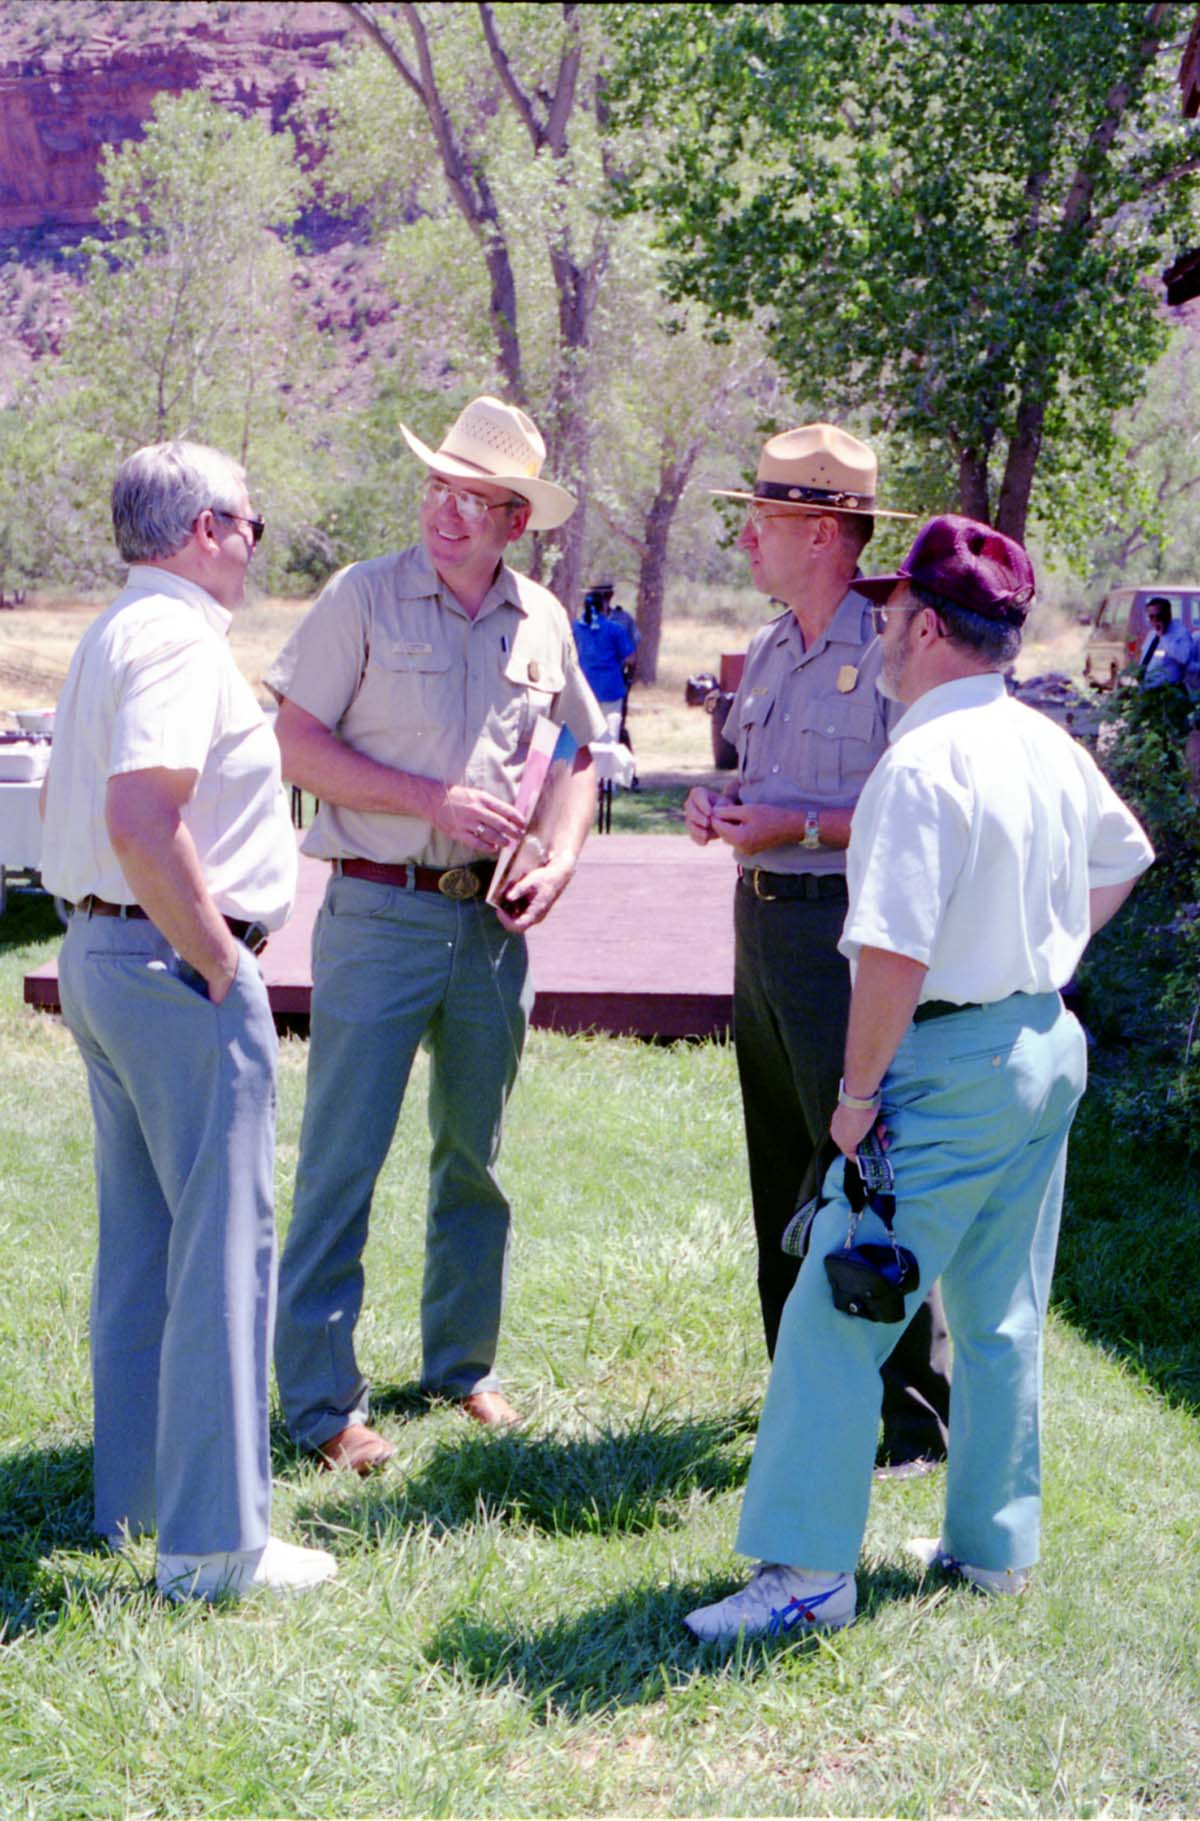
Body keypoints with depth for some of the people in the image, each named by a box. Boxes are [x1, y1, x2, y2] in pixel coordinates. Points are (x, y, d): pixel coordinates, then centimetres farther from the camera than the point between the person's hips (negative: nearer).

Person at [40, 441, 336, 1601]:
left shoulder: (111, 634, 16)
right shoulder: (180, 638, -16)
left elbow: (70, 800, 24)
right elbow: (142, 821, -28)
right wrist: (219, 962, -19)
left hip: (98, 950, 10)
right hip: (173, 967, -10)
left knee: (141, 1240, 17)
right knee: (221, 1246, -5)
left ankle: (134, 1498, 27)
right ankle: (212, 1540, -2)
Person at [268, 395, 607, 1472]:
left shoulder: (542, 621, 7)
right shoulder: (363, 598, -6)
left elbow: (576, 758, 17)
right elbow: (296, 745, -8)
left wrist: (558, 862, 0)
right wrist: (433, 801, -15)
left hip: (491, 920, 5)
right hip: (378, 915, -4)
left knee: (476, 1153, 15)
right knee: (343, 1160, -4)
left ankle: (464, 1363, 29)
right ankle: (321, 1401, 4)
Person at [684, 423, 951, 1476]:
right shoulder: (771, 650, 15)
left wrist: (797, 825, -21)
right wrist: (721, 807, 5)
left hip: (847, 928, -9)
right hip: (764, 916, 9)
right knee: (784, 1174, 14)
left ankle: (913, 1420, 2)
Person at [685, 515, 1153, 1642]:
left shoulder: (922, 765, -20)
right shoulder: (1051, 748, 7)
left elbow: (894, 956, -25)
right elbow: (1123, 858, 27)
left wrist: (857, 1094, -15)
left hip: (952, 1066, -9)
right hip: (1049, 1042, 9)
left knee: (835, 1317, -4)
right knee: (1001, 1317, 17)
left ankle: (806, 1572, -2)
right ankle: (995, 1545, 27)